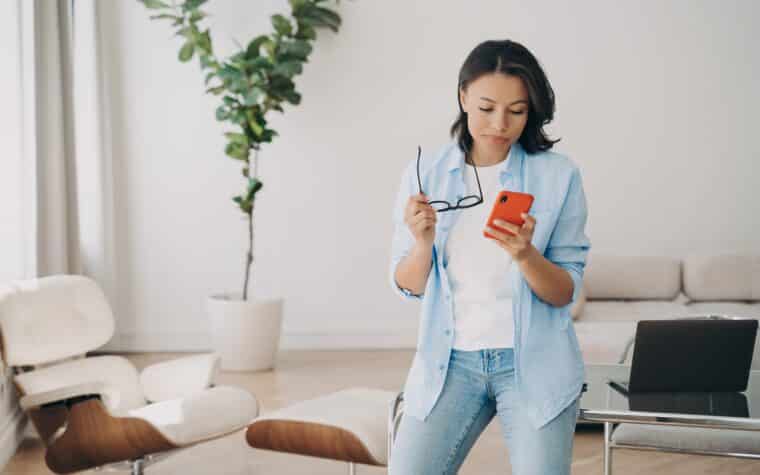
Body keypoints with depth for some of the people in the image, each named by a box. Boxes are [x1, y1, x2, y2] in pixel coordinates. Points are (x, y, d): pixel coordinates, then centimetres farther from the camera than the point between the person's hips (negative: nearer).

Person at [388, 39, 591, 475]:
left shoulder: (559, 176, -5)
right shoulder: (423, 176, 0)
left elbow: (566, 293, -4)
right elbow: (407, 286, 3)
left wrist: (525, 254, -23)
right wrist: (423, 243, -18)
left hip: (533, 362, -1)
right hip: (450, 360, 1)